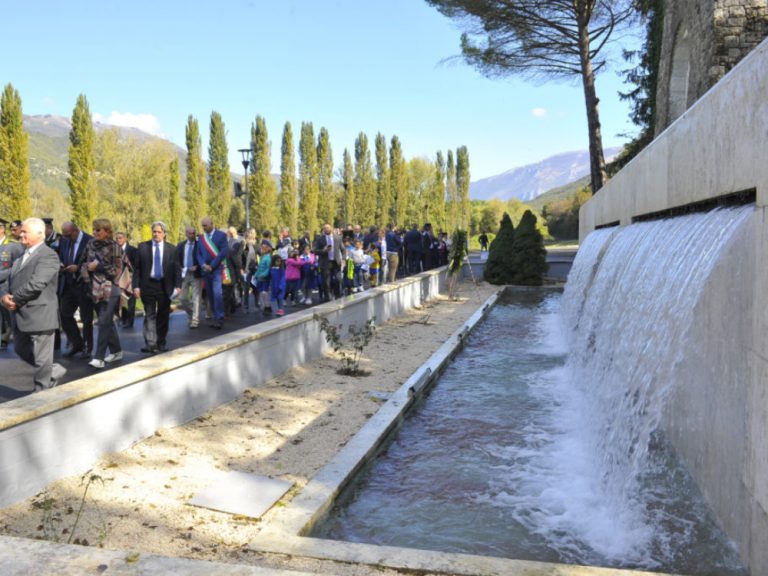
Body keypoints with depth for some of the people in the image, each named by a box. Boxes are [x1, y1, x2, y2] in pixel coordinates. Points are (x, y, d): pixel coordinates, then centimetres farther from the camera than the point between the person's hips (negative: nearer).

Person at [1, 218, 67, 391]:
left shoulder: (48, 256, -13)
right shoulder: (21, 257, 16)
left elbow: (36, 284, -23)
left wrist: (14, 300, -13)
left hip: (39, 315, -9)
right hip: (21, 316, 9)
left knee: (41, 360, 1)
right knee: (22, 351, 20)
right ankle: (54, 371, 35)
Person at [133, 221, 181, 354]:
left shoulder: (171, 249, 3)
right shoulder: (142, 247, 2)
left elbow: (177, 269, 4)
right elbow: (137, 268, 1)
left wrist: (178, 285, -5)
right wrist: (136, 286, -6)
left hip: (165, 286, 1)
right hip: (148, 285, -1)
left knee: (163, 317, 9)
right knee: (150, 316, -3)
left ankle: (161, 344, 20)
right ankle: (151, 344, -6)